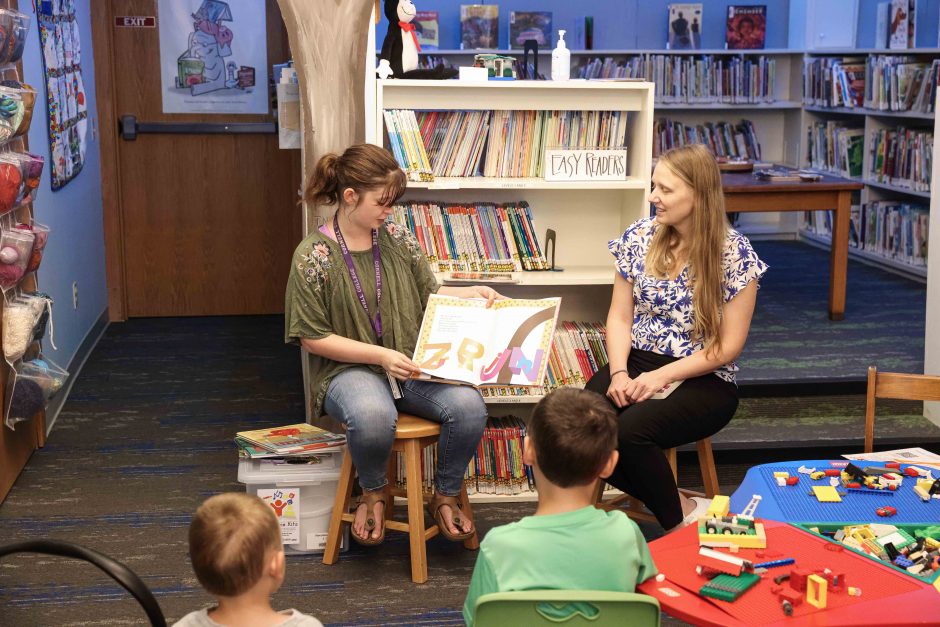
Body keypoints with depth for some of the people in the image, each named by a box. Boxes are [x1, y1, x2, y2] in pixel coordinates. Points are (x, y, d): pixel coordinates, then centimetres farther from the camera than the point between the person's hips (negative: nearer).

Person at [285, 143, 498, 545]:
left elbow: (429, 297, 18)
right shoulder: (314, 255, -7)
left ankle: (445, 496, 2)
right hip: (349, 369, -4)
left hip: (412, 364, 4)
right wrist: (379, 355, -17)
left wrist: (472, 293, -1)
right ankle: (374, 493, -4)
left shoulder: (398, 239, 7)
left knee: (469, 405, -26)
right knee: (373, 416, -40)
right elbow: (313, 338, -8)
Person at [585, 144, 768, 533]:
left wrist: (660, 377, -18)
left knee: (630, 429, -33)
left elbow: (729, 346, -8)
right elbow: (620, 317, 8)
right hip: (637, 361, 5)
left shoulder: (734, 253, -9)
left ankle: (680, 519, -4)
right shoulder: (640, 237, 4)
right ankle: (678, 504, -5)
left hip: (704, 380, -4)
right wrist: (619, 373, -11)